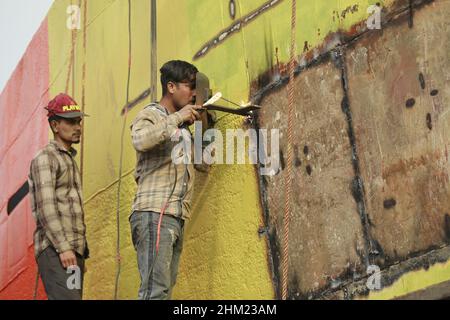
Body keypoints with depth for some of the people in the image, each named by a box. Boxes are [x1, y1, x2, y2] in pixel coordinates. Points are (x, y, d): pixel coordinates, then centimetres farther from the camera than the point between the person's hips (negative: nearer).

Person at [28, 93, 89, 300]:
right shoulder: (45, 158, -4)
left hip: (72, 251, 9)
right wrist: (63, 248, -21)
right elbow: (45, 207, -15)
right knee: (67, 297, -21)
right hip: (54, 251, -9)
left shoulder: (69, 160, 24)